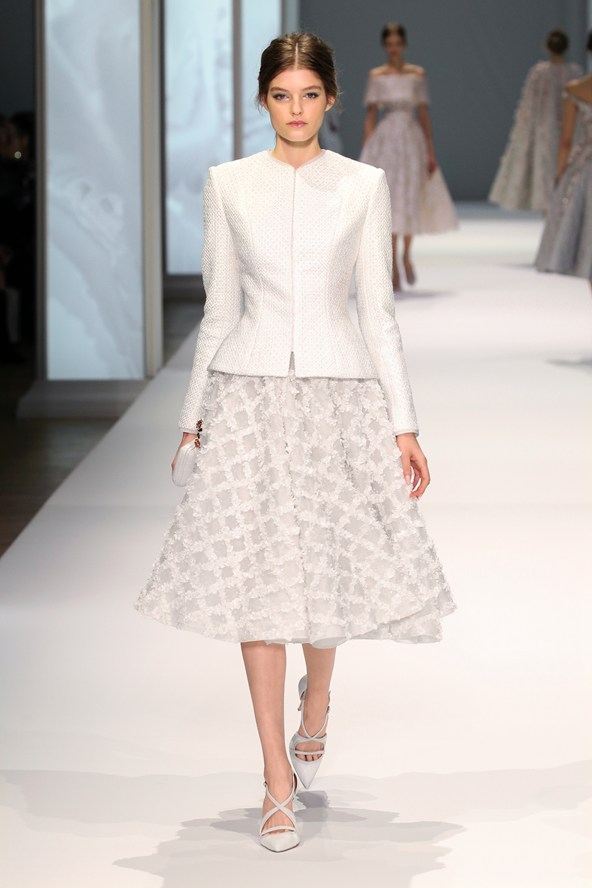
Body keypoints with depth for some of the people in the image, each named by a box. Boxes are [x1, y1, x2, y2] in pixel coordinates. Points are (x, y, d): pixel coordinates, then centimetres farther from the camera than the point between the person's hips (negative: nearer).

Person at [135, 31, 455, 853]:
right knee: (258, 573, -4)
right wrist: (194, 412, 9)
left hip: (339, 391, 0)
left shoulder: (363, 186, 2)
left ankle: (315, 702, 40)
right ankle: (279, 782, 2)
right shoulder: (229, 185, 4)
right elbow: (220, 308, 9)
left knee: (331, 566, 5)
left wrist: (404, 424, -1)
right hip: (251, 391, 0)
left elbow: (378, 308, 3)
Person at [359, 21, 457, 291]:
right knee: (389, 202, -4)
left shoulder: (417, 74, 7)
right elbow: (370, 115, 1)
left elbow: (424, 114, 7)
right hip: (385, 140, -2)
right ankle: (394, 269, 1)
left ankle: (406, 255, 28)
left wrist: (431, 151, 3)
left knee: (412, 200, 3)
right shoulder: (376, 76, 3)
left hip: (412, 140, 2)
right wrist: (366, 153, -5)